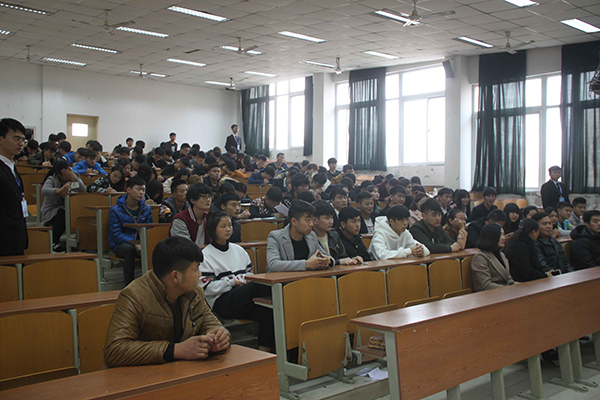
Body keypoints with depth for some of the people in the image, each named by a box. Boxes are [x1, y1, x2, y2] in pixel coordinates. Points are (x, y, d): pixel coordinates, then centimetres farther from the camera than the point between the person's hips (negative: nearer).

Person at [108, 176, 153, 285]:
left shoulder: (146, 209, 10)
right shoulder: (115, 210, -2)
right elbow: (116, 234, -9)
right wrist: (134, 244, -24)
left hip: (140, 243, 3)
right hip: (120, 244, -3)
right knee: (130, 249, -38)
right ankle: (128, 285, -29)